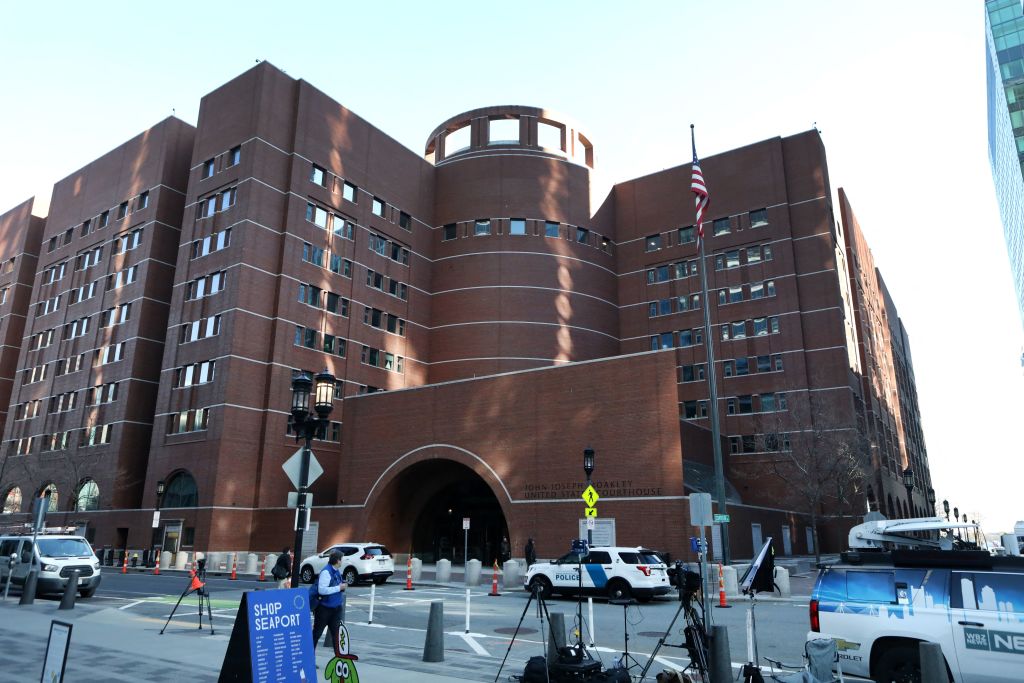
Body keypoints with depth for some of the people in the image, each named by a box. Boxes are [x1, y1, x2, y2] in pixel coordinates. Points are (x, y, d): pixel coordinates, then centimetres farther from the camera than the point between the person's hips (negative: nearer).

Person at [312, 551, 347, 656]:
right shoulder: (326, 572, -22)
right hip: (324, 608, -8)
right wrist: (339, 588, -25)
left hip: (336, 607, 8)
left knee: (336, 632, 13)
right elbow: (322, 590, -31)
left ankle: (338, 654, 20)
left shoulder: (337, 571, 5)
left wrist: (342, 586, 2)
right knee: (317, 632, 6)